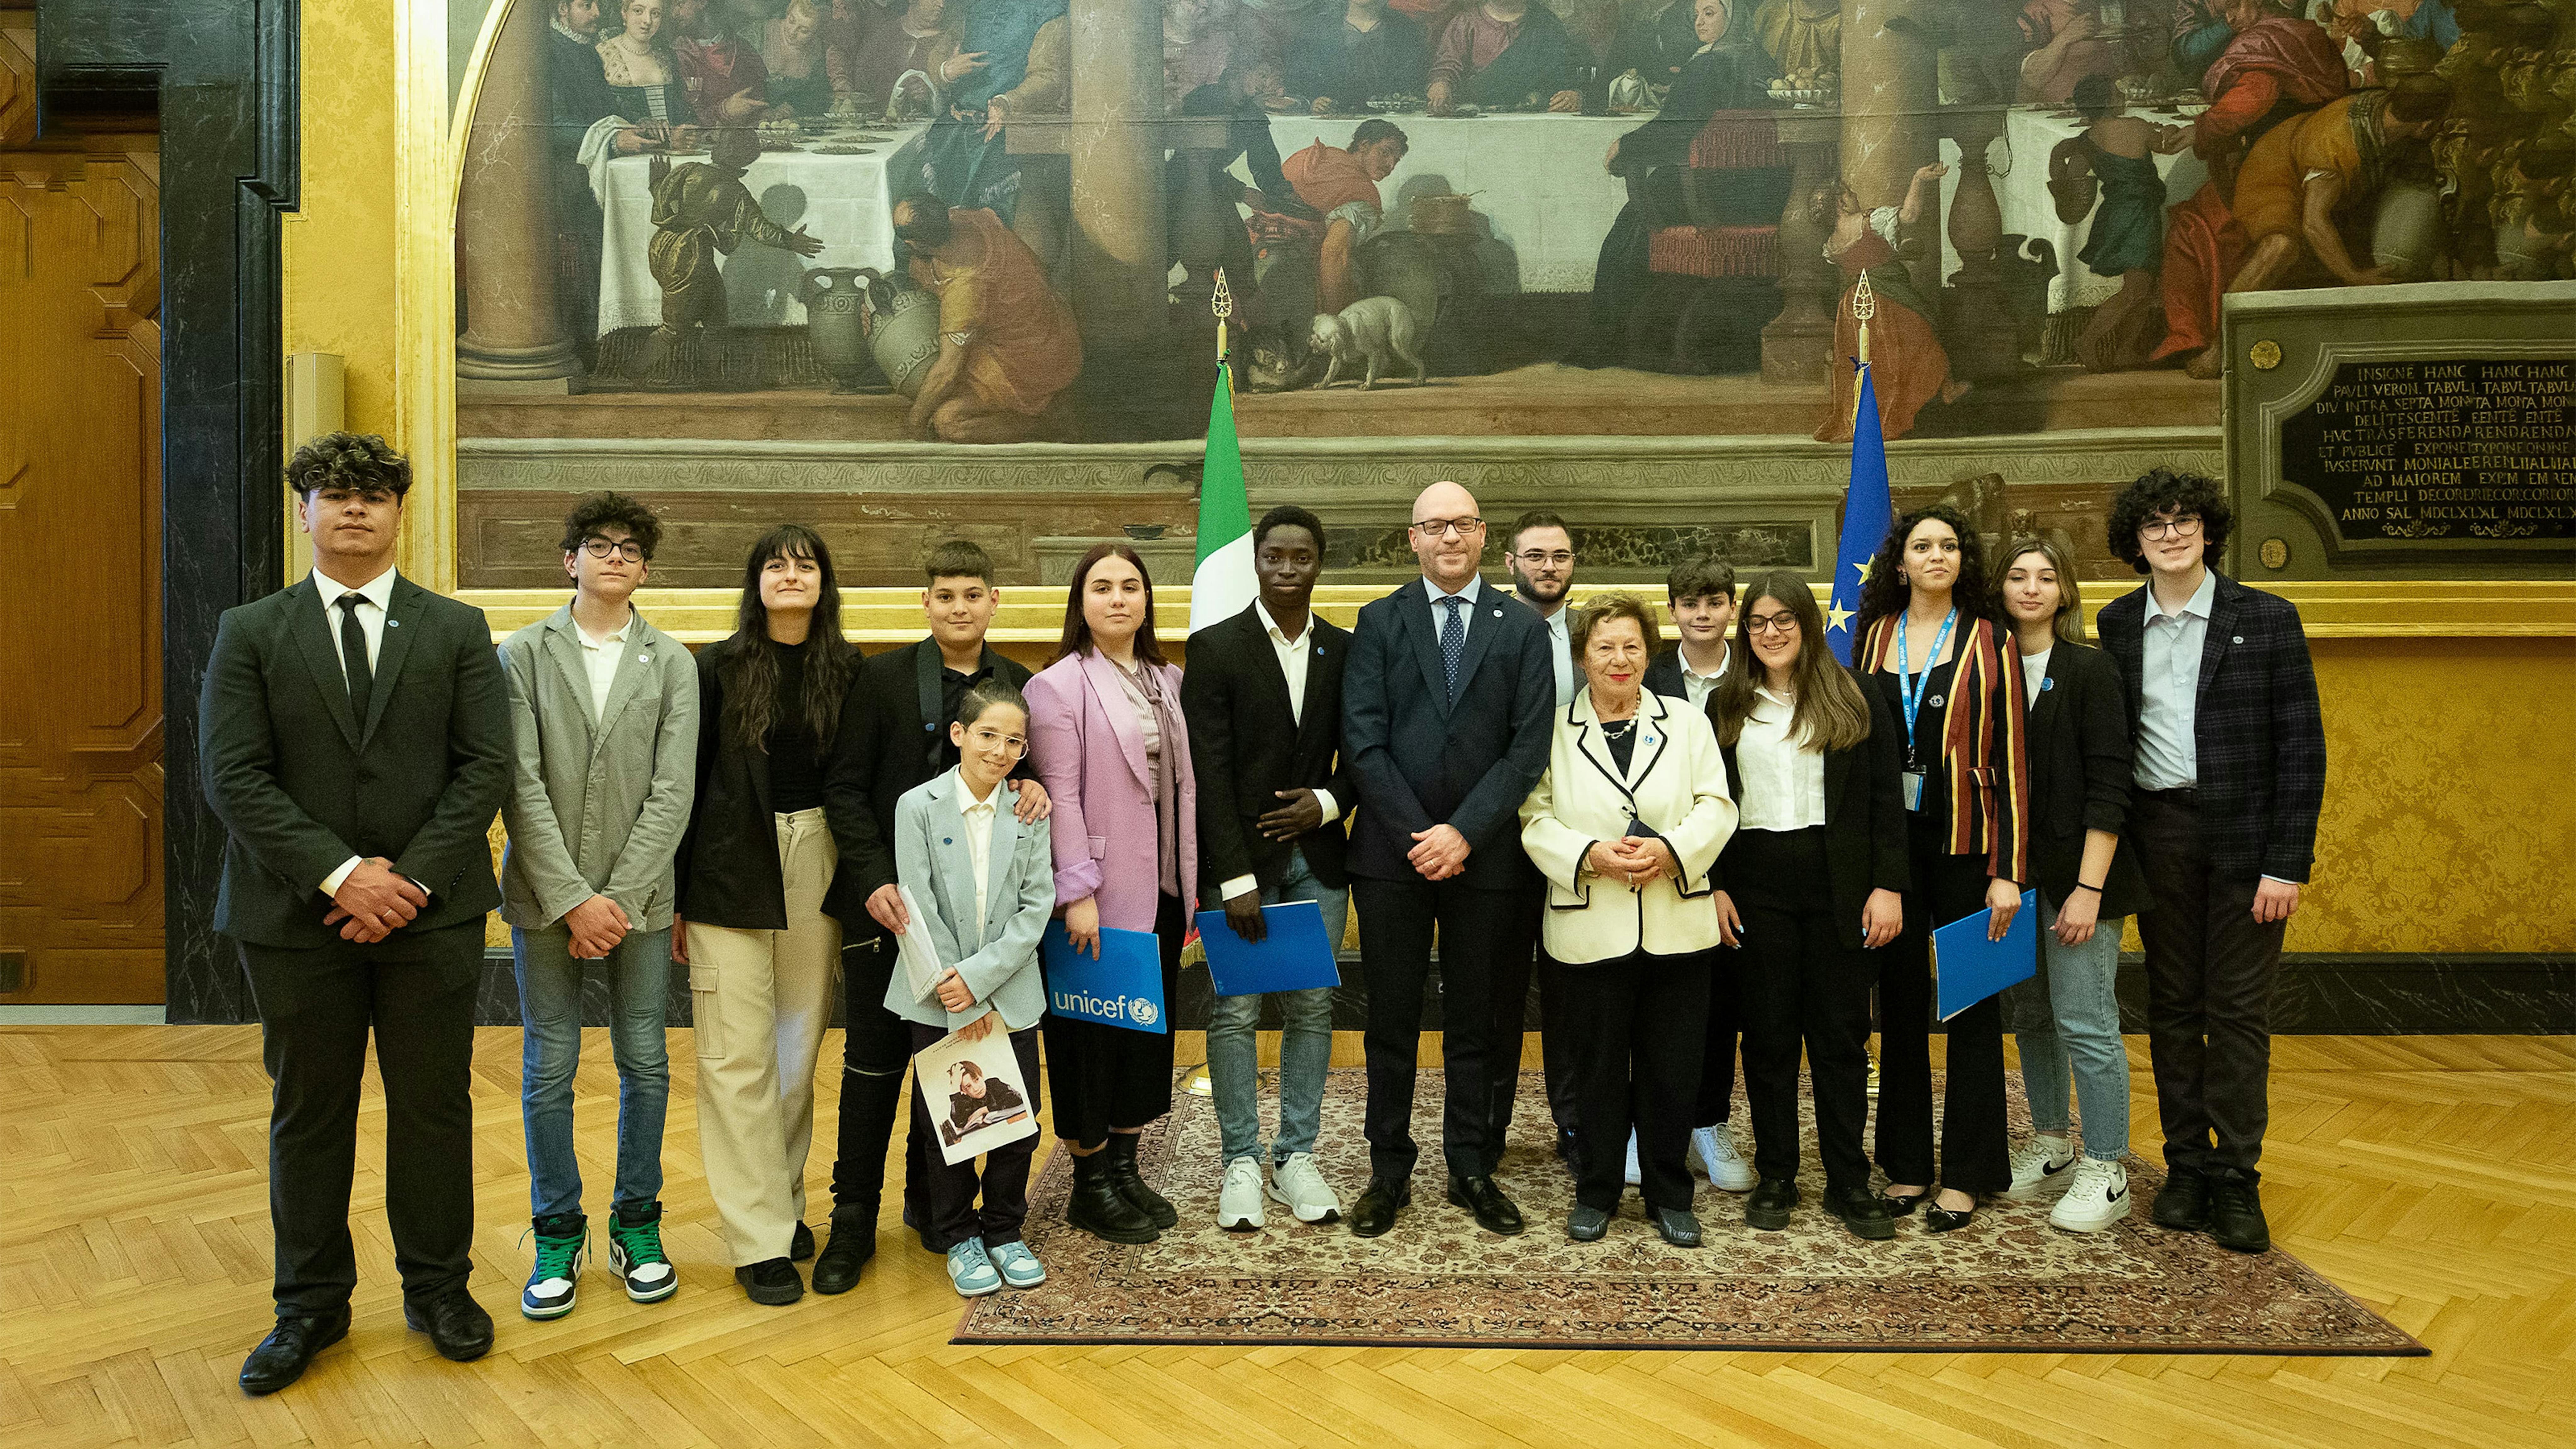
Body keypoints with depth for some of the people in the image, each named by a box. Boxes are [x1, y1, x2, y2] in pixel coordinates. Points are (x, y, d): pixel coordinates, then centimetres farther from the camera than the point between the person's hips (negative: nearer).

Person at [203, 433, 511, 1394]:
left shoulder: (458, 630, 5)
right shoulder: (250, 633, 4)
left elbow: (485, 767, -3)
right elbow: (234, 777, -5)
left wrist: (410, 878, -14)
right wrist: (340, 875, -16)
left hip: (432, 911, 0)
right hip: (297, 917, 0)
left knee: (435, 1108, 8)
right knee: (308, 1115, 11)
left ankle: (438, 1288, 25)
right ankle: (311, 1305, 26)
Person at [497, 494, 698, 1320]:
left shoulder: (672, 663, 4)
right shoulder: (524, 654, 2)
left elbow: (673, 791, -2)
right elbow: (522, 787, -5)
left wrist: (620, 896, -11)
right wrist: (573, 898, -12)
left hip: (639, 896, 1)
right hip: (547, 895, -1)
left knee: (644, 1060, 7)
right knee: (550, 1066, 5)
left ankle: (636, 1226, 22)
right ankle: (558, 1234, 20)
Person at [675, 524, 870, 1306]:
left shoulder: (847, 671, 5)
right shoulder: (719, 668, -1)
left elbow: (850, 780, -1)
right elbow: (688, 781, 1)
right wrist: (673, 895, -1)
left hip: (817, 863, 3)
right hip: (732, 869, -2)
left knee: (800, 1045, 10)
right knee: (738, 1053, -3)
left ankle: (784, 1204, 24)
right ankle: (760, 1240, 3)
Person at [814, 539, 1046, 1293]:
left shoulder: (1018, 684, 6)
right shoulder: (882, 677, -3)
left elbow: (1025, 764, 15)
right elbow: (850, 789, -5)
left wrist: (1032, 785, -9)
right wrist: (873, 881, -15)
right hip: (890, 900, -3)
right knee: (874, 1060, 3)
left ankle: (931, 1197, 29)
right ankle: (854, 1218, 16)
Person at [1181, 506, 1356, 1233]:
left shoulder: (1344, 651, 7)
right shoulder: (1215, 647, -4)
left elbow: (1360, 754, 13)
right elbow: (1209, 772, -9)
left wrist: (1329, 801, -9)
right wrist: (1237, 879, -14)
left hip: (1318, 857, 3)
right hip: (1241, 860, -3)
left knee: (1313, 1009, 7)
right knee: (1236, 1012, 1)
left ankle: (1296, 1158, 18)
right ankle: (1241, 1164, 12)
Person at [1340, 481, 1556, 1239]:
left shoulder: (1523, 627, 5)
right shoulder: (1379, 622, 5)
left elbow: (1529, 747, -4)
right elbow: (1364, 742, -3)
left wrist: (1464, 832, -13)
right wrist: (1418, 836, -11)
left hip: (1486, 855, 0)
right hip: (1393, 853, 0)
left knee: (1477, 1021, 9)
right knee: (1391, 1021, 7)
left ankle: (1472, 1169, 21)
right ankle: (1389, 1171, 18)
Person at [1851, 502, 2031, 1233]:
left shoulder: (1988, 641, 0)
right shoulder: (1875, 636, 7)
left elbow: (2011, 760, -4)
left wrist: (2009, 869, -10)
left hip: (1964, 840, -2)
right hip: (1890, 838, 3)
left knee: (1971, 1003, 3)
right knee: (1900, 998, 9)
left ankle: (1966, 1173, 14)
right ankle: (1907, 1163, 20)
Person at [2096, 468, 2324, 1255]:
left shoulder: (2267, 620, -2)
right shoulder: (2117, 625, 6)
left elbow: (2302, 746, -4)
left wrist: (2288, 863, -10)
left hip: (2244, 839, -2)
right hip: (2157, 835, 3)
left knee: (2238, 1009, 2)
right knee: (2171, 1005, 9)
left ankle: (2237, 1180, 12)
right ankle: (2186, 1167, 19)